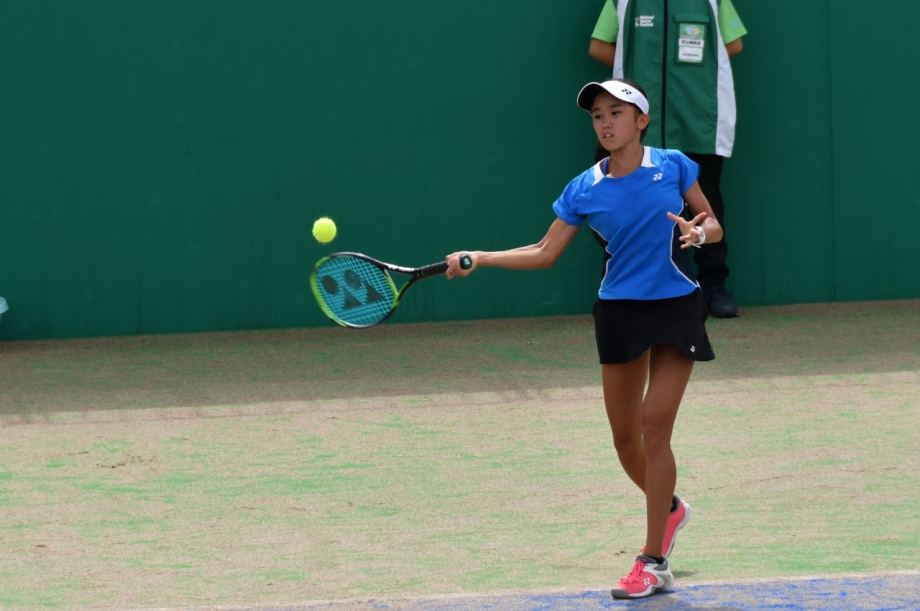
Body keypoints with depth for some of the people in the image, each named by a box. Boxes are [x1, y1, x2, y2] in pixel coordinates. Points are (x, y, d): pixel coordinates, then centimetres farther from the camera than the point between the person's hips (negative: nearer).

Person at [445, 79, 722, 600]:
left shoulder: (673, 166, -4)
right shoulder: (585, 191, 0)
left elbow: (714, 227, 4)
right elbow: (545, 253, 4)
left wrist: (698, 232, -19)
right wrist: (479, 258, -6)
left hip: (676, 309, -3)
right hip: (620, 312, 3)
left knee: (654, 428, -11)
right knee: (626, 437, 6)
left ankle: (654, 563, -7)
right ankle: (670, 509, 39)